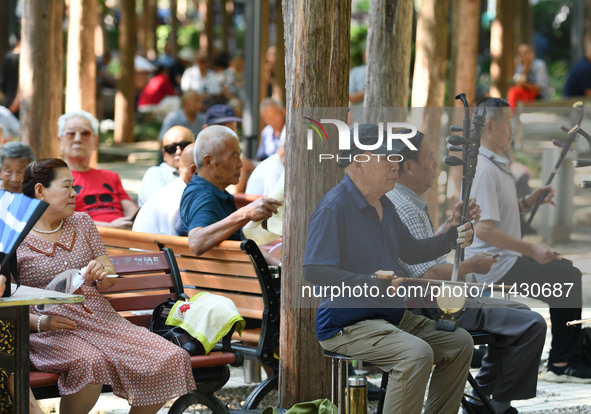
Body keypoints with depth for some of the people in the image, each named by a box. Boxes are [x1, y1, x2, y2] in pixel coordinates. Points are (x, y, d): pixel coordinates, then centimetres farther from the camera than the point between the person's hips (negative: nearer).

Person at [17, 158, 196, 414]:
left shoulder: (82, 222, 16)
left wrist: (102, 273, -7)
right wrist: (41, 322, -18)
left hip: (102, 319, 5)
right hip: (53, 330, -5)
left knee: (172, 359, -16)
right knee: (90, 362, -40)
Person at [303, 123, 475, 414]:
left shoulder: (383, 205, 15)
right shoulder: (333, 207, -17)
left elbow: (411, 251, 28)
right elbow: (314, 271, -25)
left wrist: (453, 238, 12)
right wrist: (371, 283, -32)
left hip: (392, 315, 10)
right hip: (346, 323, -10)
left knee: (459, 343, 6)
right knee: (416, 353, -31)